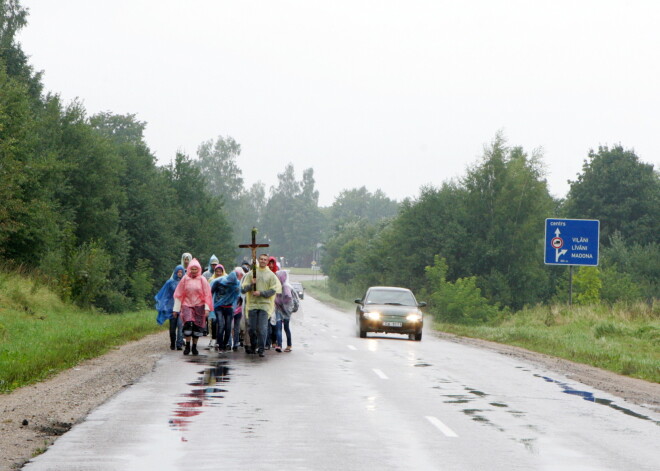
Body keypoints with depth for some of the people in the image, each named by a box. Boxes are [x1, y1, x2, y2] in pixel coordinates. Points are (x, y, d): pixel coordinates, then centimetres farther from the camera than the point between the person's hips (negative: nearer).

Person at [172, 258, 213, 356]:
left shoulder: (202, 280, 0)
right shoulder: (185, 279, 2)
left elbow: (207, 295, 1)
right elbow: (178, 295, 6)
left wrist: (207, 308, -6)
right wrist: (176, 308, 5)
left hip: (199, 306, 1)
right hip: (187, 305, -1)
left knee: (197, 326, 1)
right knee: (188, 324, -17)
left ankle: (194, 347, 13)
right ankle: (187, 346, -8)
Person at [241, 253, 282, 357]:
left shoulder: (271, 275, 7)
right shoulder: (251, 273, 10)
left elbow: (273, 290, 0)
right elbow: (243, 288, 7)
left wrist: (261, 293, -11)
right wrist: (251, 284, -11)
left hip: (265, 305, -1)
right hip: (252, 304, 1)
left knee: (262, 328, -9)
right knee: (252, 328, 2)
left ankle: (261, 349, -4)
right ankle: (253, 346, 23)